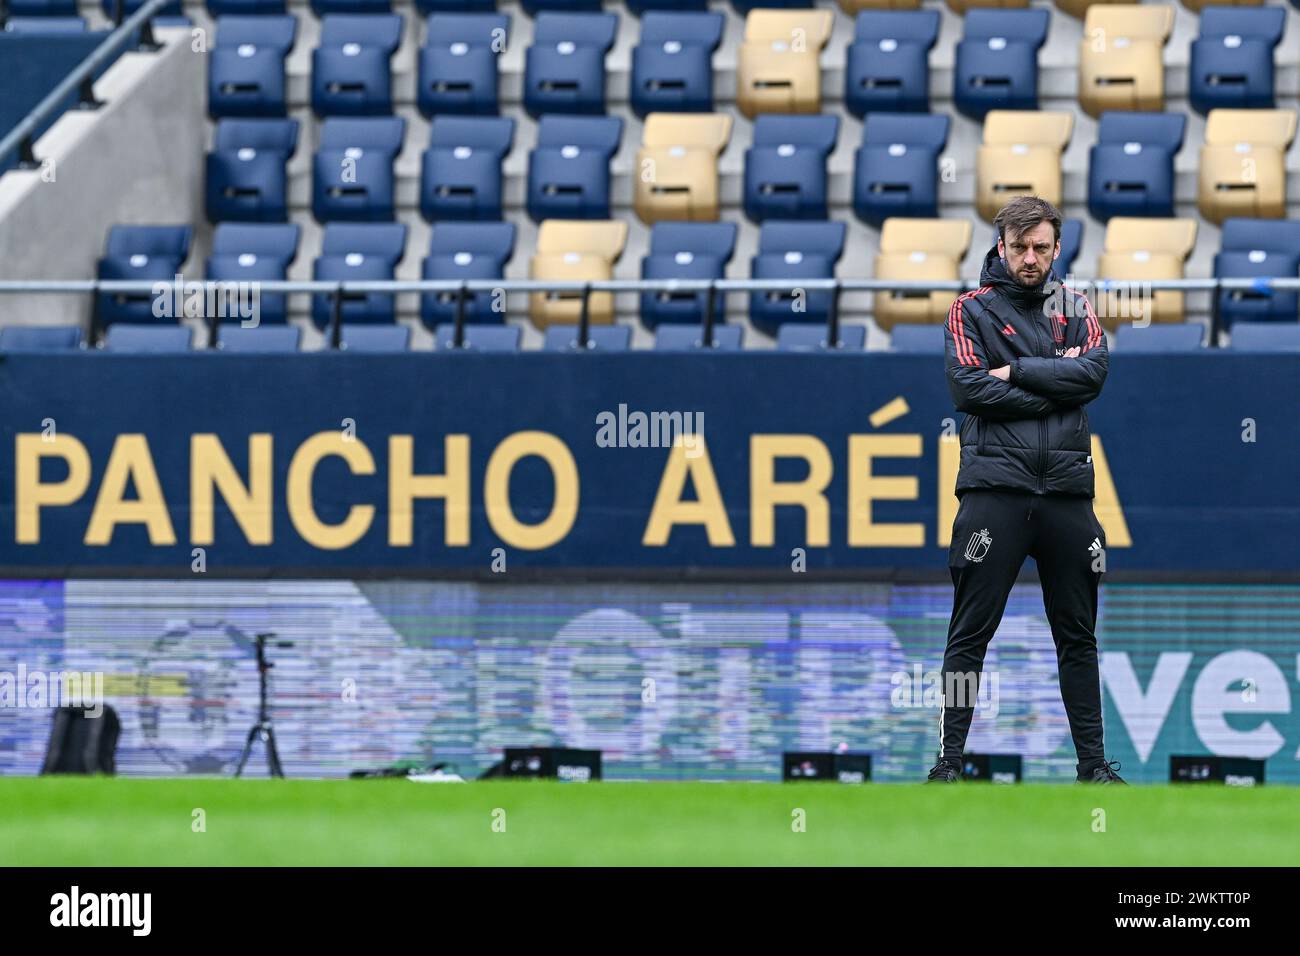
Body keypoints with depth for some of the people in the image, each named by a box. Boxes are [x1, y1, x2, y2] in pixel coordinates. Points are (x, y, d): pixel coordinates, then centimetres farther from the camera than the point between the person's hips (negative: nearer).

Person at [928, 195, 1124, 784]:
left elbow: (1094, 371, -4)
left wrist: (1017, 371, -10)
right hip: (995, 487, -3)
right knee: (970, 634, -4)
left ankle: (1093, 761, 14)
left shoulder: (1073, 308, 14)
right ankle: (948, 762, -1)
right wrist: (1055, 384, -8)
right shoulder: (972, 310, 5)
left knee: (1078, 635, 8)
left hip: (1067, 490, 3)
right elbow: (968, 389, -9)